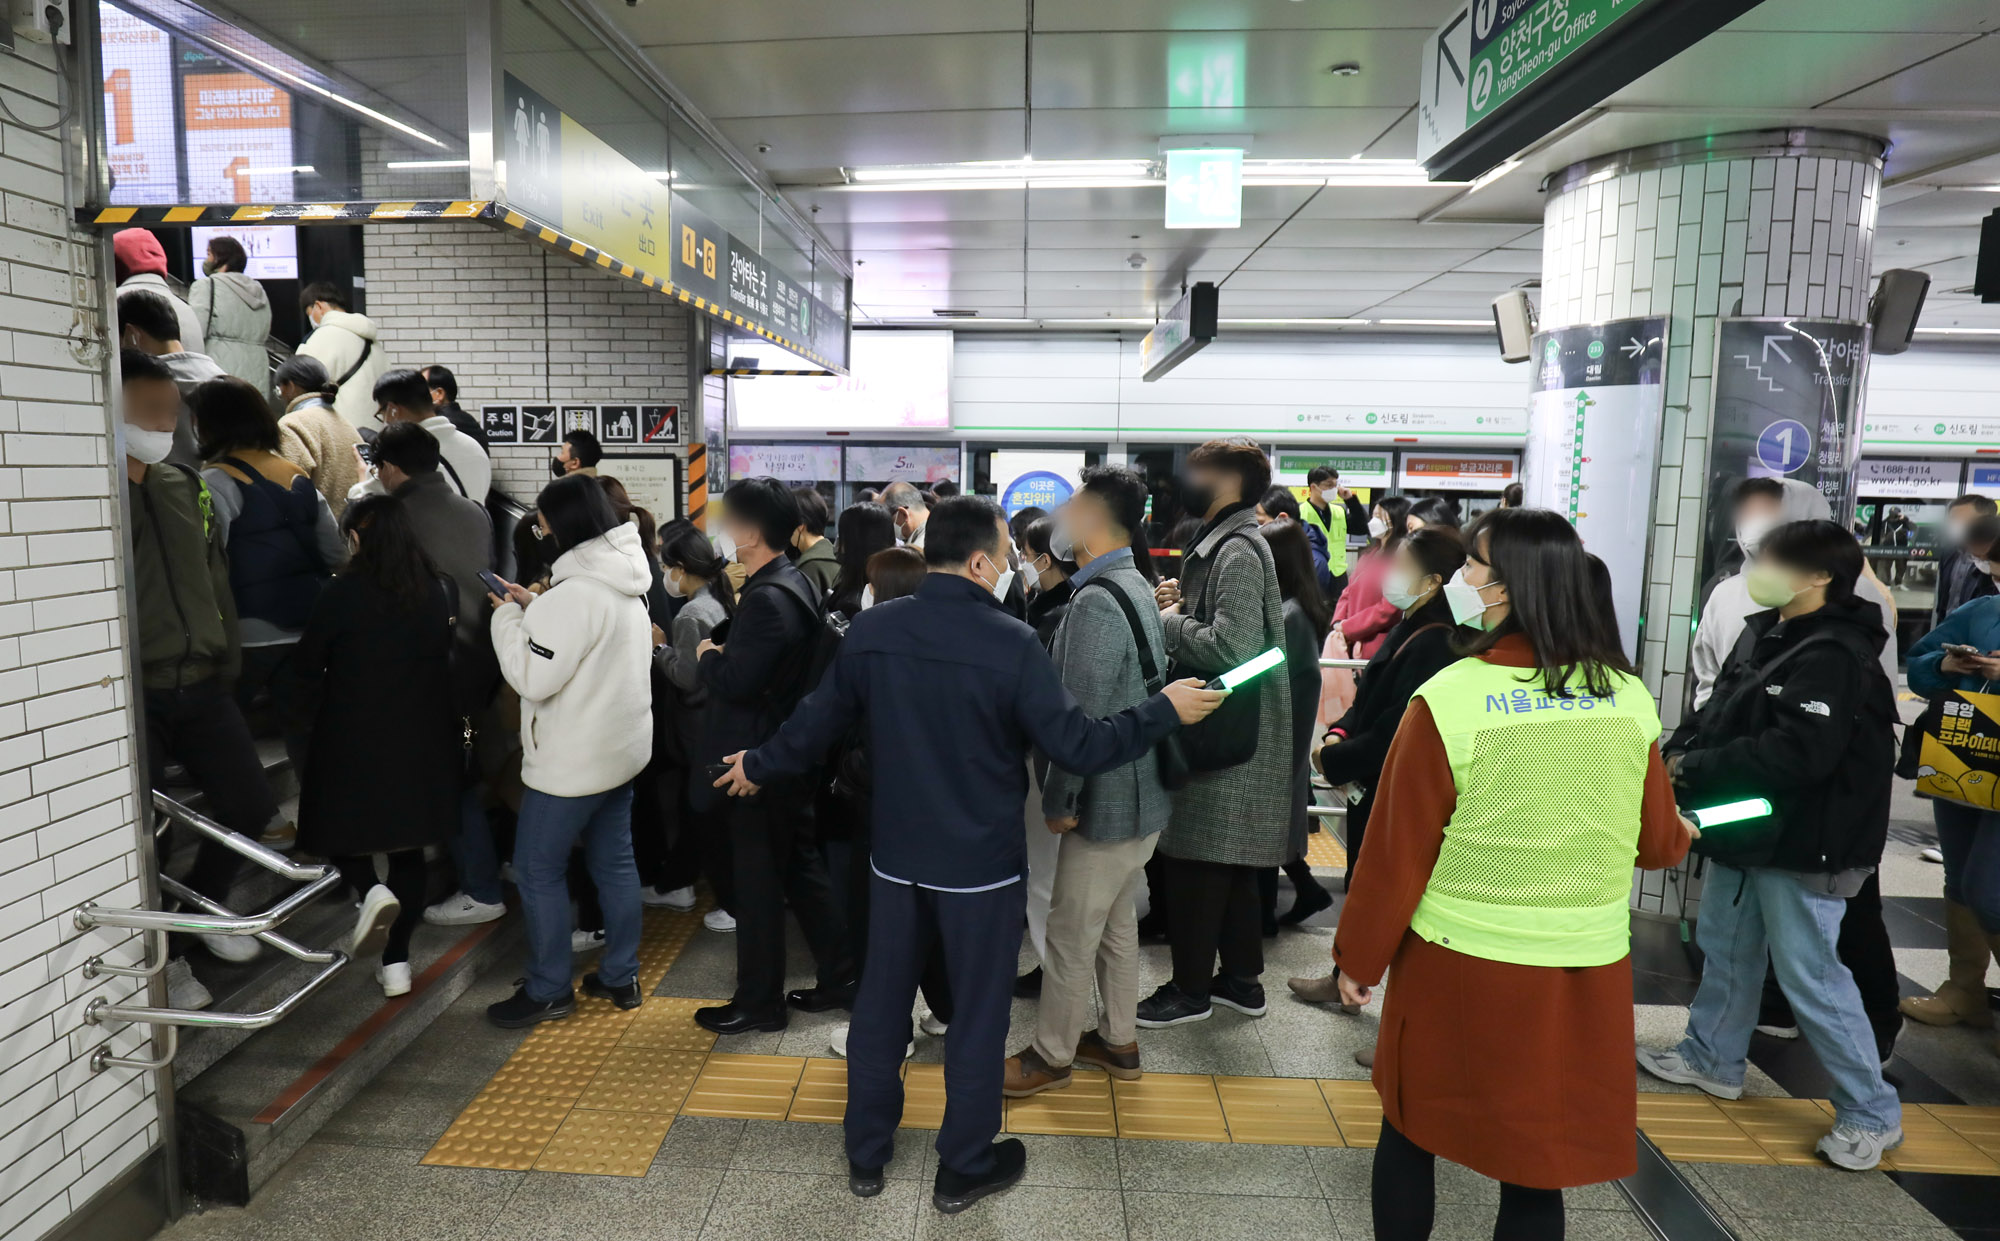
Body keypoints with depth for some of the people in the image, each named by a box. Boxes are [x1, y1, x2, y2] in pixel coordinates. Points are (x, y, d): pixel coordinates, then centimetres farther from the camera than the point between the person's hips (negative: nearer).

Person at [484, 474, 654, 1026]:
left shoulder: (575, 595, -24)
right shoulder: (624, 583, 6)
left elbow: (533, 678, -23)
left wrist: (508, 617, -10)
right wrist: (533, 608, 7)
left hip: (573, 762, -9)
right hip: (622, 747, 9)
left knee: (538, 869, 5)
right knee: (614, 860, 16)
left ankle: (548, 990, 17)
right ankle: (621, 976, 27)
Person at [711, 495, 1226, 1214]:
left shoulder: (871, 629, -7)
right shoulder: (1011, 643, -20)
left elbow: (817, 723, 3)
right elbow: (1079, 748, -18)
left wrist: (758, 766, 21)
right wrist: (1166, 710, -5)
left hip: (896, 854, 4)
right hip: (981, 862, -4)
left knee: (881, 1002, 18)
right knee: (978, 1013, 13)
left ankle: (865, 1157, 35)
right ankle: (964, 1170, 29)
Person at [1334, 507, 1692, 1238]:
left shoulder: (1449, 696, -16)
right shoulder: (1629, 696, -3)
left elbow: (1398, 851, -11)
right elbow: (1657, 841, 8)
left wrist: (1359, 957, 2)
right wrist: (1684, 835, 32)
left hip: (1461, 963, -3)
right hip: (1585, 967, 4)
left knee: (1409, 1131, 18)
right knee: (1538, 1159, 17)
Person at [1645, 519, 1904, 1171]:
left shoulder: (1835, 658, -22)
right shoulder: (1764, 632, 7)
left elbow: (1795, 753, -31)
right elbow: (1718, 710, 13)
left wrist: (1696, 769, -23)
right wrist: (1676, 748, -5)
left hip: (1801, 845, -10)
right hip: (1744, 829, 10)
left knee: (1809, 974, 0)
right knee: (1725, 947, 21)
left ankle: (1872, 1113, 17)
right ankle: (1711, 1058, 38)